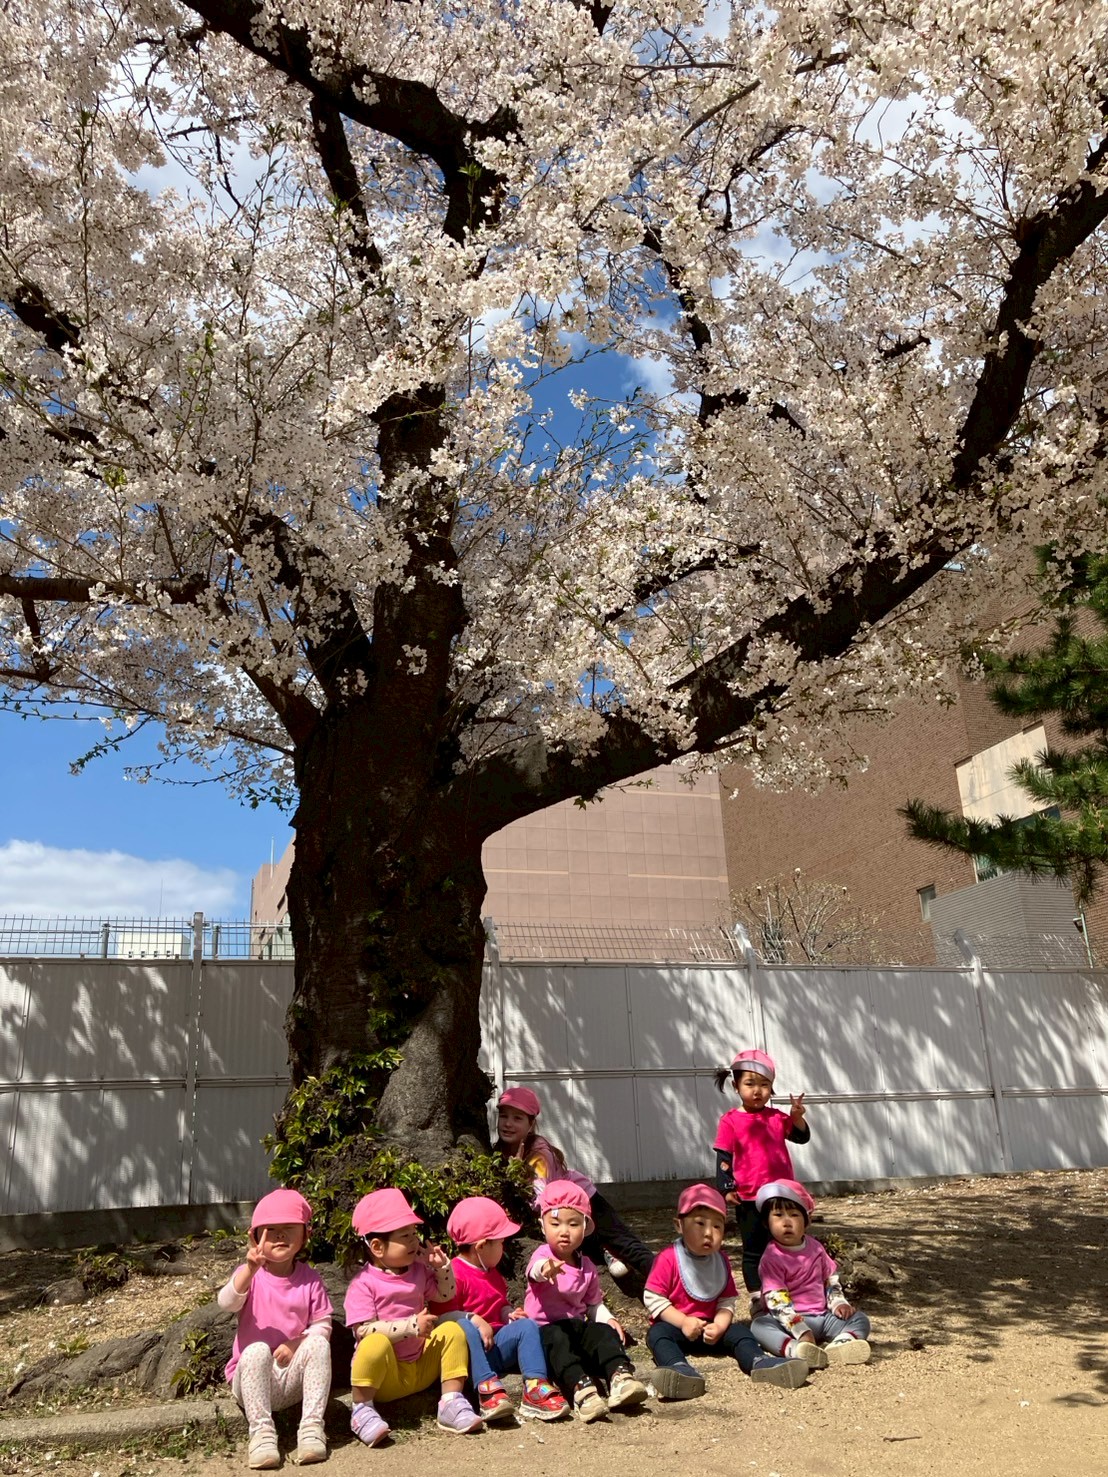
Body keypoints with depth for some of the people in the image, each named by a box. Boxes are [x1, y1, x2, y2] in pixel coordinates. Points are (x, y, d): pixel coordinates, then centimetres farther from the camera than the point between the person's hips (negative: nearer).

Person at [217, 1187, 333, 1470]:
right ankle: (261, 1431, -31)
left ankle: (312, 1426, -25)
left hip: (293, 1378, 2)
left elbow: (322, 1325, 2)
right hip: (252, 1376, -1)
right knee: (257, 1350, -33)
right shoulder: (249, 1275, -2)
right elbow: (226, 1303, -24)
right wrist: (250, 1269, -43)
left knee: (319, 1344, -26)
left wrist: (298, 1343, -20)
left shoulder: (309, 1278, 4)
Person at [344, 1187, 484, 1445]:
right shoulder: (363, 1284, -13)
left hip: (421, 1368, 7)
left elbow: (445, 1295, 21)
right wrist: (412, 1326, -26)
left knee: (452, 1330, -9)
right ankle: (362, 1411, -19)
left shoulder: (419, 1271, 10)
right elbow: (365, 1331, -23)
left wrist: (442, 1266, 3)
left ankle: (451, 1403, -6)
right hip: (384, 1376, -7)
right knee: (376, 1344, -37)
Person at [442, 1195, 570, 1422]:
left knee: (527, 1325, -14)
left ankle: (535, 1389, -30)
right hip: (467, 1352, -8)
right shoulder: (454, 1275, -13)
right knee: (464, 1327, -36)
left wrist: (510, 1313, 4)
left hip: (496, 1347, 8)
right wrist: (474, 1319, -30)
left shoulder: (492, 1274, 19)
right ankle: (487, 1387, -48)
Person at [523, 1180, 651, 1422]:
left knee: (604, 1332, -23)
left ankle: (620, 1379, -41)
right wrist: (546, 1268, -61)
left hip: (577, 1325, 5)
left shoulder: (587, 1268, 12)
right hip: (544, 1327, -5)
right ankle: (581, 1388, -56)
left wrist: (607, 1319, -5)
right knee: (557, 1339, -37)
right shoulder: (543, 1255, -8)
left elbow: (594, 1304, 19)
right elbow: (535, 1270, -34)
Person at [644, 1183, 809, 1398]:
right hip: (675, 1325, -5)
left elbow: (726, 1302, 2)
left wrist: (719, 1326, -19)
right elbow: (652, 1298, -12)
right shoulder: (668, 1259, -11)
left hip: (710, 1327, 5)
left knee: (738, 1331, -17)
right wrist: (683, 1321, -20)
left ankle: (759, 1362, -44)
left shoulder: (721, 1262, 6)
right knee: (658, 1334, -34)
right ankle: (679, 1368, -62)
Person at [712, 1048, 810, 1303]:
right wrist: (726, 1189, -13)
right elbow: (723, 1158, -6)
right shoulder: (731, 1121, -6)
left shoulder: (777, 1117, 5)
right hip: (748, 1199, -3)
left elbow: (802, 1137, 1)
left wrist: (797, 1117, -17)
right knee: (753, 1251, 8)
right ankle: (757, 1299, 18)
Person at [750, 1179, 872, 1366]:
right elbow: (777, 1301, -18)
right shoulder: (771, 1258, -11)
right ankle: (793, 1349, -59)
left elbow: (831, 1278, 20)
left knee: (860, 1320, -10)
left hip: (822, 1316, 6)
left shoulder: (815, 1247, 8)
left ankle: (840, 1344, -42)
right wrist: (801, 1331, -27)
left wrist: (838, 1302, 1)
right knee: (759, 1326, -32)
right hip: (791, 1320, -5)